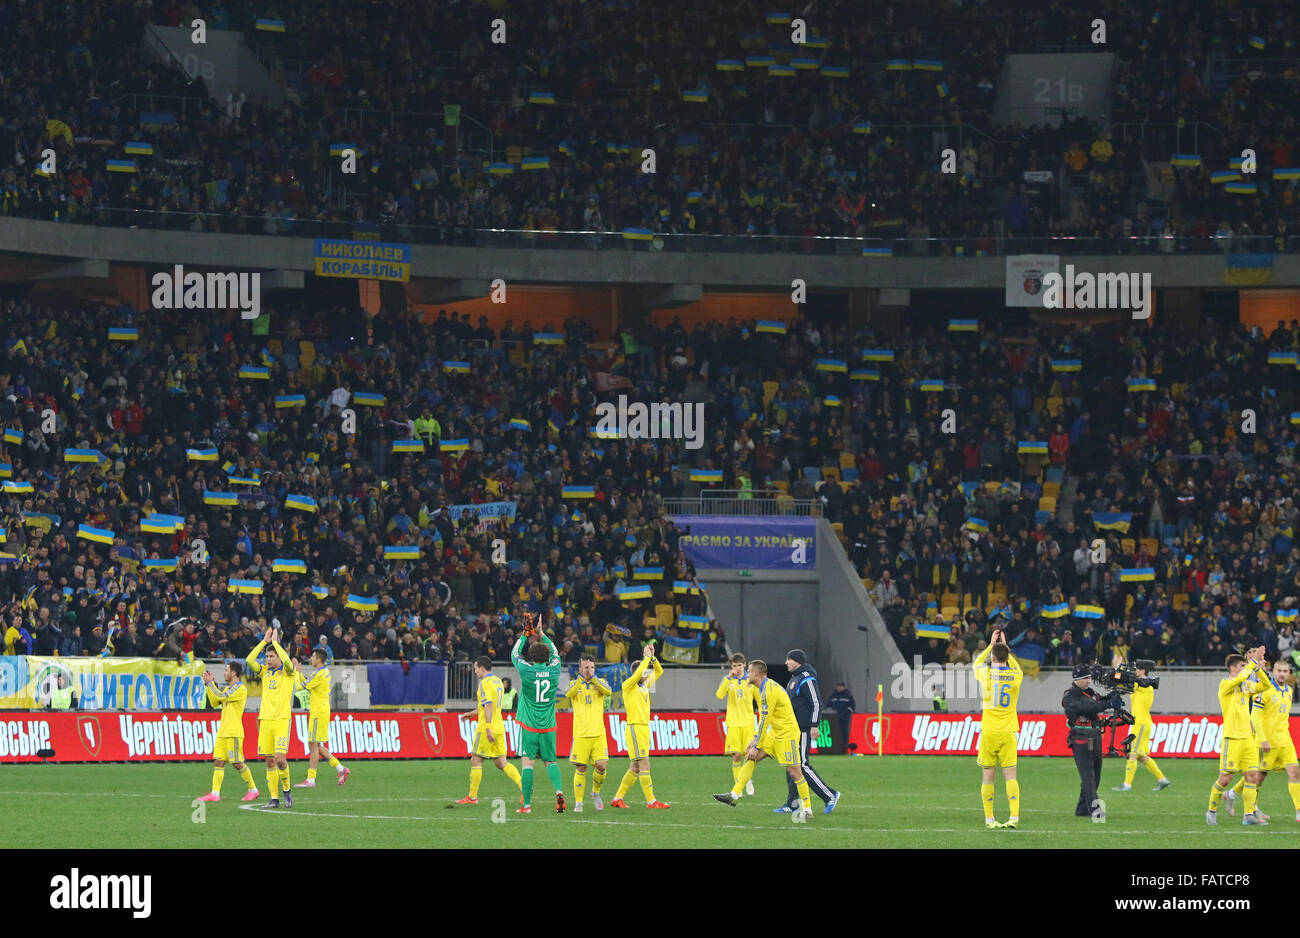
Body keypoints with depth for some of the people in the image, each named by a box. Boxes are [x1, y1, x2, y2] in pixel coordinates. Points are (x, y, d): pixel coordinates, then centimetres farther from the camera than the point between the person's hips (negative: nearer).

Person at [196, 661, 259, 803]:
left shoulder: (240, 688, -11)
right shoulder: (228, 688, 18)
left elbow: (221, 697, -18)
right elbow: (215, 702, 20)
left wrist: (210, 683, -10)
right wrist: (210, 683, 13)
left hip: (234, 733, -9)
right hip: (223, 732, 9)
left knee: (237, 763, -4)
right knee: (218, 761, 0)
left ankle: (253, 790, 10)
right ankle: (215, 793, -3)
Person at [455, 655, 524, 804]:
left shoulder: (485, 683, -13)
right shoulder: (497, 681, 16)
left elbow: (488, 706, -23)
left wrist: (488, 728, -27)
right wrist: (471, 714, 34)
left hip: (486, 729, -9)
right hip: (499, 728, 9)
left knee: (476, 761, 1)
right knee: (501, 762, 7)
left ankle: (472, 796, 6)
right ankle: (524, 787, -7)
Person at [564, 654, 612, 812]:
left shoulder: (600, 683, 10)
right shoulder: (574, 684, 6)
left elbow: (608, 691, -13)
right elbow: (568, 694, -17)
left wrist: (592, 677, -21)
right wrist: (581, 677, -28)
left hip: (598, 734, 1)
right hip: (580, 734, -1)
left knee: (601, 766, -8)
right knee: (580, 769, -3)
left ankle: (596, 793, 19)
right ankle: (578, 803, 6)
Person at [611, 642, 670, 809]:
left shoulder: (645, 685, 17)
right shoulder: (629, 685, -5)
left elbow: (659, 671, 21)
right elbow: (638, 673, -23)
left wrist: (652, 657, 6)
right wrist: (646, 657, -13)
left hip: (644, 727, 9)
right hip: (635, 727, -9)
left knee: (635, 767, 8)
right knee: (644, 764, -11)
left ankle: (617, 799, 12)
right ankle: (651, 800, -11)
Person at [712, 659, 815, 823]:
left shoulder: (768, 691, -19)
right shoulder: (765, 688, 12)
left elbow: (764, 721, -19)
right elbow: (763, 719, 20)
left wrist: (756, 746, -16)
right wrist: (754, 739, 16)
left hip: (787, 734, -10)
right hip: (775, 732, 10)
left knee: (794, 772, -6)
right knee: (750, 758, 1)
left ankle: (807, 809, 2)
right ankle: (734, 795, -2)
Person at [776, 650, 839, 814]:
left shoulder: (806, 680, -14)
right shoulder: (795, 678, 17)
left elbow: (816, 703, -18)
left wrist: (814, 726, -23)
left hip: (803, 730, -10)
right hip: (794, 730, 10)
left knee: (802, 765, -11)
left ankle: (830, 796, -4)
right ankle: (792, 804, 9)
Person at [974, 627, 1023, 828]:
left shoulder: (986, 674, -5)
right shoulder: (1016, 676, 0)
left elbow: (976, 663, 20)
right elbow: (1015, 666, 26)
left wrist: (992, 644, 26)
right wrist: (1004, 646, 30)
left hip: (989, 732, -1)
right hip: (1008, 732, 1)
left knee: (987, 776, 3)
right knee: (1010, 776, -1)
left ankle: (989, 819, 2)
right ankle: (1014, 817, -11)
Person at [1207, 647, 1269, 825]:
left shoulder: (1246, 685, 15)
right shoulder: (1225, 685, -6)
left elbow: (1264, 685, 18)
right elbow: (1240, 677, -24)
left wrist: (1257, 665, 5)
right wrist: (1253, 662, -15)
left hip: (1247, 737, 7)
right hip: (1232, 738, -7)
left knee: (1253, 776, -1)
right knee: (1225, 777, -5)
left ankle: (1249, 814, 0)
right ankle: (1212, 810, 11)